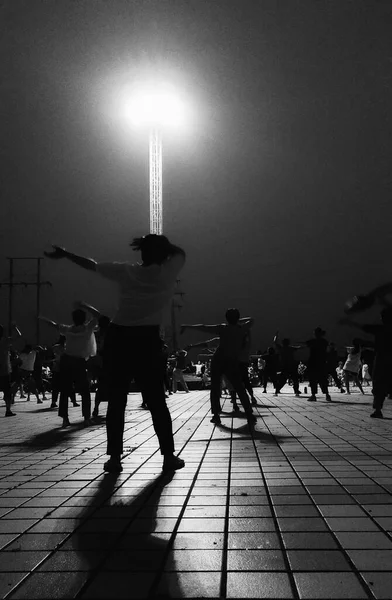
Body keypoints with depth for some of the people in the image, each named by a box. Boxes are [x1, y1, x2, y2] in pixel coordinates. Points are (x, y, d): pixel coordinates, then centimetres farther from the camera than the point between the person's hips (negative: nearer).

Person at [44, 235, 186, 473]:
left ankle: (115, 458, 7)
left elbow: (91, 264, 13)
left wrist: (65, 254, 25)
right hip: (147, 340, -1)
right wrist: (160, 243, 15)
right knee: (157, 401, 6)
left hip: (118, 338, 2)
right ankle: (169, 456, 7)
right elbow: (180, 252, 20)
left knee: (116, 400, 7)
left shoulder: (126, 271, 3)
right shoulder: (168, 273, 0)